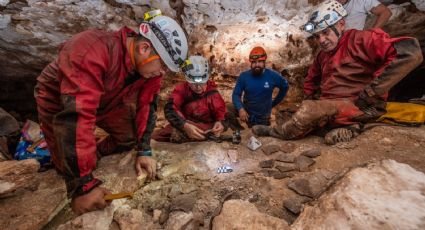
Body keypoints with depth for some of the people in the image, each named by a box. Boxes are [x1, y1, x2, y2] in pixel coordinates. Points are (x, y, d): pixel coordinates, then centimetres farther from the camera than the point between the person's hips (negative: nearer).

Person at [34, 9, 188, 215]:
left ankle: (96, 154, 21)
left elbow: (146, 105, -15)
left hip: (104, 101, 5)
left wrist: (144, 151, -20)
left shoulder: (150, 65, -20)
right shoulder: (91, 52, -41)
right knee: (71, 169, -8)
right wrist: (83, 185, -43)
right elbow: (75, 117, -45)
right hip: (58, 99, -5)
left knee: (129, 137, -2)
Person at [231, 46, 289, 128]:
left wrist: (274, 102, 6)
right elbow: (236, 94, -12)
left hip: (264, 117, 1)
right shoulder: (243, 76, -14)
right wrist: (240, 109, -30)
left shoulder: (273, 76, -13)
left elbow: (285, 87, 5)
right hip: (248, 115, 0)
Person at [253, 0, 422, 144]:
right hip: (329, 107, 9)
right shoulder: (323, 55, 16)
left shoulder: (360, 40, -8)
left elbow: (410, 52, -20)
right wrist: (314, 99, 9)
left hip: (362, 108, -8)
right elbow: (310, 81, 28)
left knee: (308, 110, -28)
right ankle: (347, 126, -11)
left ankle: (274, 132, -6)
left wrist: (369, 94, -21)